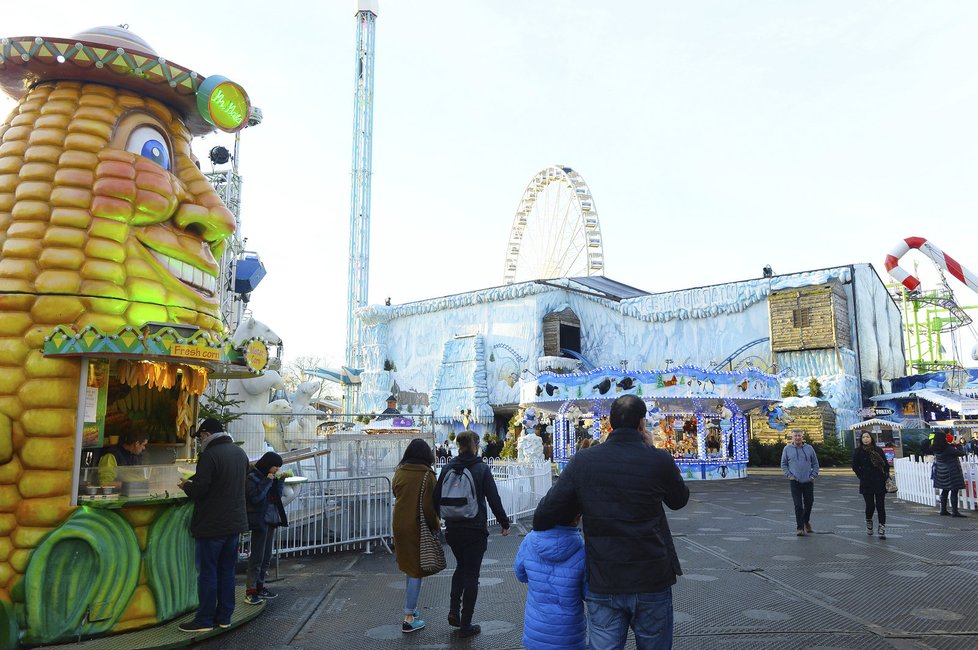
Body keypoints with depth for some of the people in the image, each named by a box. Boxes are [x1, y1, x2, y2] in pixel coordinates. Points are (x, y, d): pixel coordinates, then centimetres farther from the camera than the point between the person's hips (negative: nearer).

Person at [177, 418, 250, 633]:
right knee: (227, 571, 14)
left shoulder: (209, 455, -17)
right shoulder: (240, 453, 9)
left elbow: (198, 490, -19)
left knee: (207, 572, 3)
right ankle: (224, 617, 21)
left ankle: (205, 620, 11)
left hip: (212, 525, -7)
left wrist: (186, 485, 3)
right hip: (235, 522, 7)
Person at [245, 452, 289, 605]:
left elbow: (279, 494, 12)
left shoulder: (270, 477, 11)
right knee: (257, 557, -6)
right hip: (259, 521, -8)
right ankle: (250, 591, -1)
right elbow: (255, 497, -22)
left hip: (271, 520, 8)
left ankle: (260, 587, 21)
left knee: (266, 557, 12)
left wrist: (279, 480, 0)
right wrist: (267, 481, -19)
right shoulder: (252, 477, -11)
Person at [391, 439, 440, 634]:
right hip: (418, 527, -5)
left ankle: (411, 608, 32)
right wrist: (436, 524, -2)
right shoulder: (426, 475, -15)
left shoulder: (399, 472, 2)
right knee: (416, 569, 3)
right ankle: (409, 618, 4)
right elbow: (429, 505, -15)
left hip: (399, 525, 6)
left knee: (408, 567, 20)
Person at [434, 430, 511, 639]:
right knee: (471, 574, 6)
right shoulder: (481, 469, -10)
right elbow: (494, 500, -9)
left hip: (452, 529, 4)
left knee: (461, 566, 24)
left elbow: (437, 498, 5)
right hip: (475, 530, -4)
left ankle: (454, 611, 14)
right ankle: (465, 624, 11)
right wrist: (504, 523, 3)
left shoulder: (448, 468, 0)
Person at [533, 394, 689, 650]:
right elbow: (679, 500, 10)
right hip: (652, 581, -1)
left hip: (602, 583, 1)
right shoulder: (659, 460, -11)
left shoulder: (583, 460, -7)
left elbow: (544, 515, -10)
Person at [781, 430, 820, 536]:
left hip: (808, 482, 2)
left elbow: (815, 464, 11)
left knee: (809, 503, 12)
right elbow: (783, 464, 8)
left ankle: (806, 521, 37)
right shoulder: (787, 449, 2)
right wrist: (789, 475, -3)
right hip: (795, 482, -2)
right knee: (798, 505, -5)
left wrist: (813, 476, 0)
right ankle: (800, 527, 0)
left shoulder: (809, 448, 5)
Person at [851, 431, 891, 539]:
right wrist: (863, 477, 0)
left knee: (880, 505, -2)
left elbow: (886, 465, 9)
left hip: (880, 483, 1)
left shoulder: (878, 450, 4)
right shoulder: (858, 451, 2)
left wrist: (886, 476, 0)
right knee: (870, 505, -4)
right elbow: (855, 467, 5)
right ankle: (868, 521, 25)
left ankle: (882, 527, 7)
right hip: (866, 484, -1)